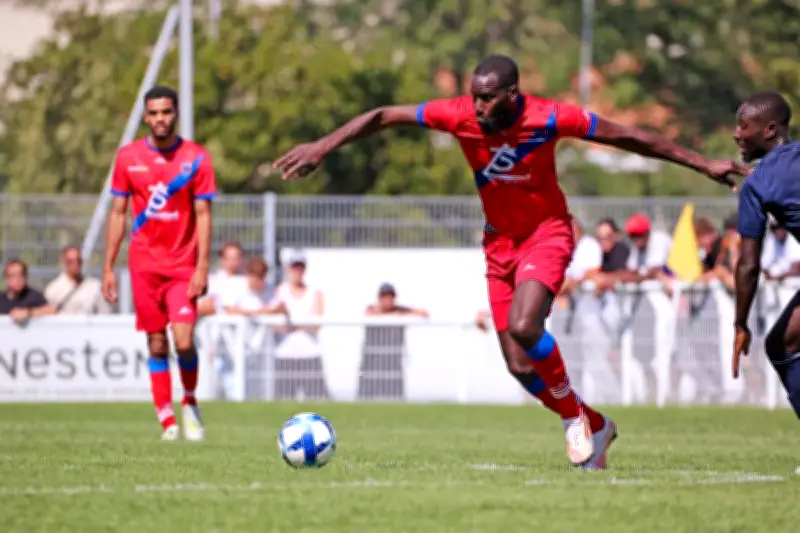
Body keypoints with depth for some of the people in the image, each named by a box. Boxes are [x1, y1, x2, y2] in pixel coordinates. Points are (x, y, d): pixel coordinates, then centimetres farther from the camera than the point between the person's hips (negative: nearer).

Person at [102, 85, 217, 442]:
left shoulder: (196, 158, -2)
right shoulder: (128, 157, 3)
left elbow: (203, 215, -3)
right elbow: (118, 213, 8)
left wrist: (202, 267, -11)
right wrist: (108, 268, 4)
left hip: (184, 266, -2)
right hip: (144, 265, 2)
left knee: (184, 341, -13)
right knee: (157, 345, 1)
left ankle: (190, 402, 13)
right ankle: (167, 421, 7)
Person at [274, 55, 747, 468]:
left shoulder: (548, 119, -23)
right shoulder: (460, 116, -17)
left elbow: (627, 137, -12)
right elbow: (383, 116, -9)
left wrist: (703, 164, -7)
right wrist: (322, 147, -13)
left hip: (546, 232, -4)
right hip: (500, 241, 4)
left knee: (522, 326, -29)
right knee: (520, 366, -1)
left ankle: (574, 414, -4)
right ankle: (594, 428, 23)